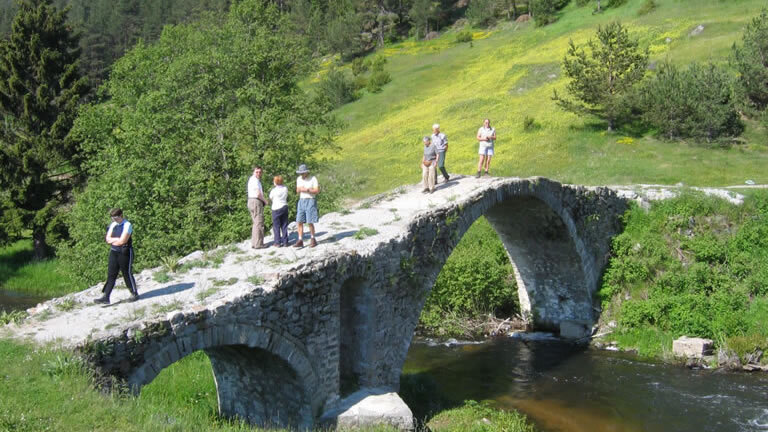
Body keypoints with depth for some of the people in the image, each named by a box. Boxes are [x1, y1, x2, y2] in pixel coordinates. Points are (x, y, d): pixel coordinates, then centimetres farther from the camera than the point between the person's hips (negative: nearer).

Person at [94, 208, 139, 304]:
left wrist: (113, 240, -2)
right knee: (111, 275, 2)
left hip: (125, 253, -6)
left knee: (127, 274, 2)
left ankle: (134, 294, 19)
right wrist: (117, 239, -8)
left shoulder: (127, 225, -12)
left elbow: (122, 241, -17)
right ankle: (105, 297, 1)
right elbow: (108, 239, 7)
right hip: (114, 252, 6)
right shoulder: (113, 225, 11)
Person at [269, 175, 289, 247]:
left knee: (276, 226, 4)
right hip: (284, 207, 4)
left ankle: (277, 242, 3)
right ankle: (285, 242, 12)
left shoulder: (274, 190, -13)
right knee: (284, 226, 10)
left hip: (276, 208, -4)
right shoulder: (285, 188, -1)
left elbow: (270, 197, 2)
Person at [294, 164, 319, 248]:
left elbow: (317, 191, -9)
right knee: (299, 222, -2)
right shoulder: (299, 179, 13)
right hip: (301, 201, 5)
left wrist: (307, 190, -18)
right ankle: (300, 241, -1)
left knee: (310, 222, -7)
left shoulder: (313, 179, -5)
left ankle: (313, 240, 9)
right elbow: (297, 191, 17)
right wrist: (298, 190, -6)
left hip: (310, 201, -5)